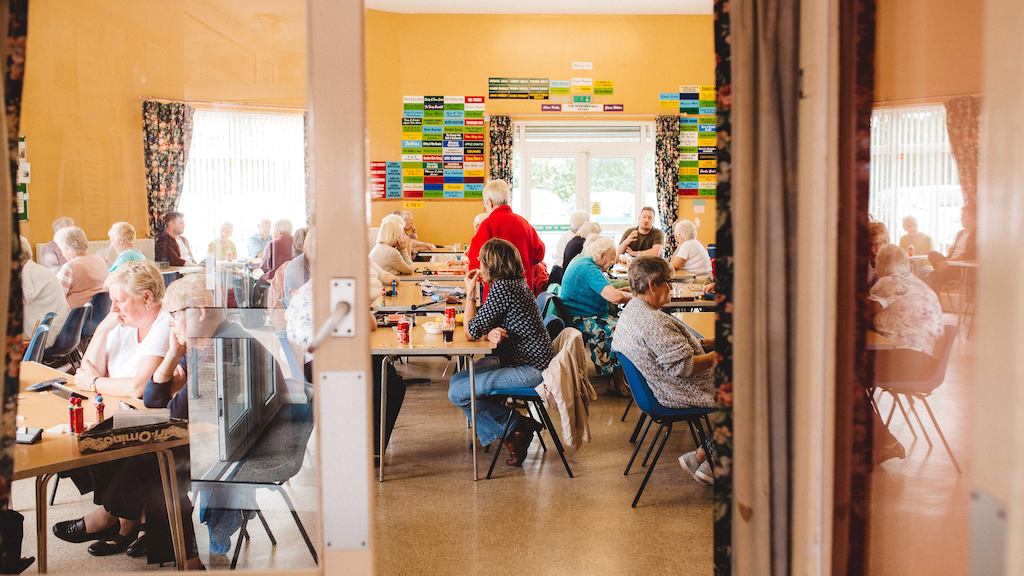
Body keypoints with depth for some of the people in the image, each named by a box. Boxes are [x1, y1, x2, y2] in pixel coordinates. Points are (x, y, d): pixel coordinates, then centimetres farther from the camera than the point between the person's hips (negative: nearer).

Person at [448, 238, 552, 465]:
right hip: (522, 359, 10)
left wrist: (470, 293, -4)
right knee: (457, 379, 11)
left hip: (530, 369, -10)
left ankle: (516, 426, 0)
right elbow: (484, 328, 12)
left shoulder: (502, 287, -19)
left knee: (457, 393, -12)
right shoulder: (517, 283, 11)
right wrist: (491, 333, -12)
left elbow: (471, 332, -14)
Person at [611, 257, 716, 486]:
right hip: (680, 393, -10)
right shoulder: (654, 321, -27)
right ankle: (701, 458, 6)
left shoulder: (629, 312, 6)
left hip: (660, 387, 10)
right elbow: (684, 367, -27)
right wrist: (717, 355, -12)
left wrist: (705, 343, 11)